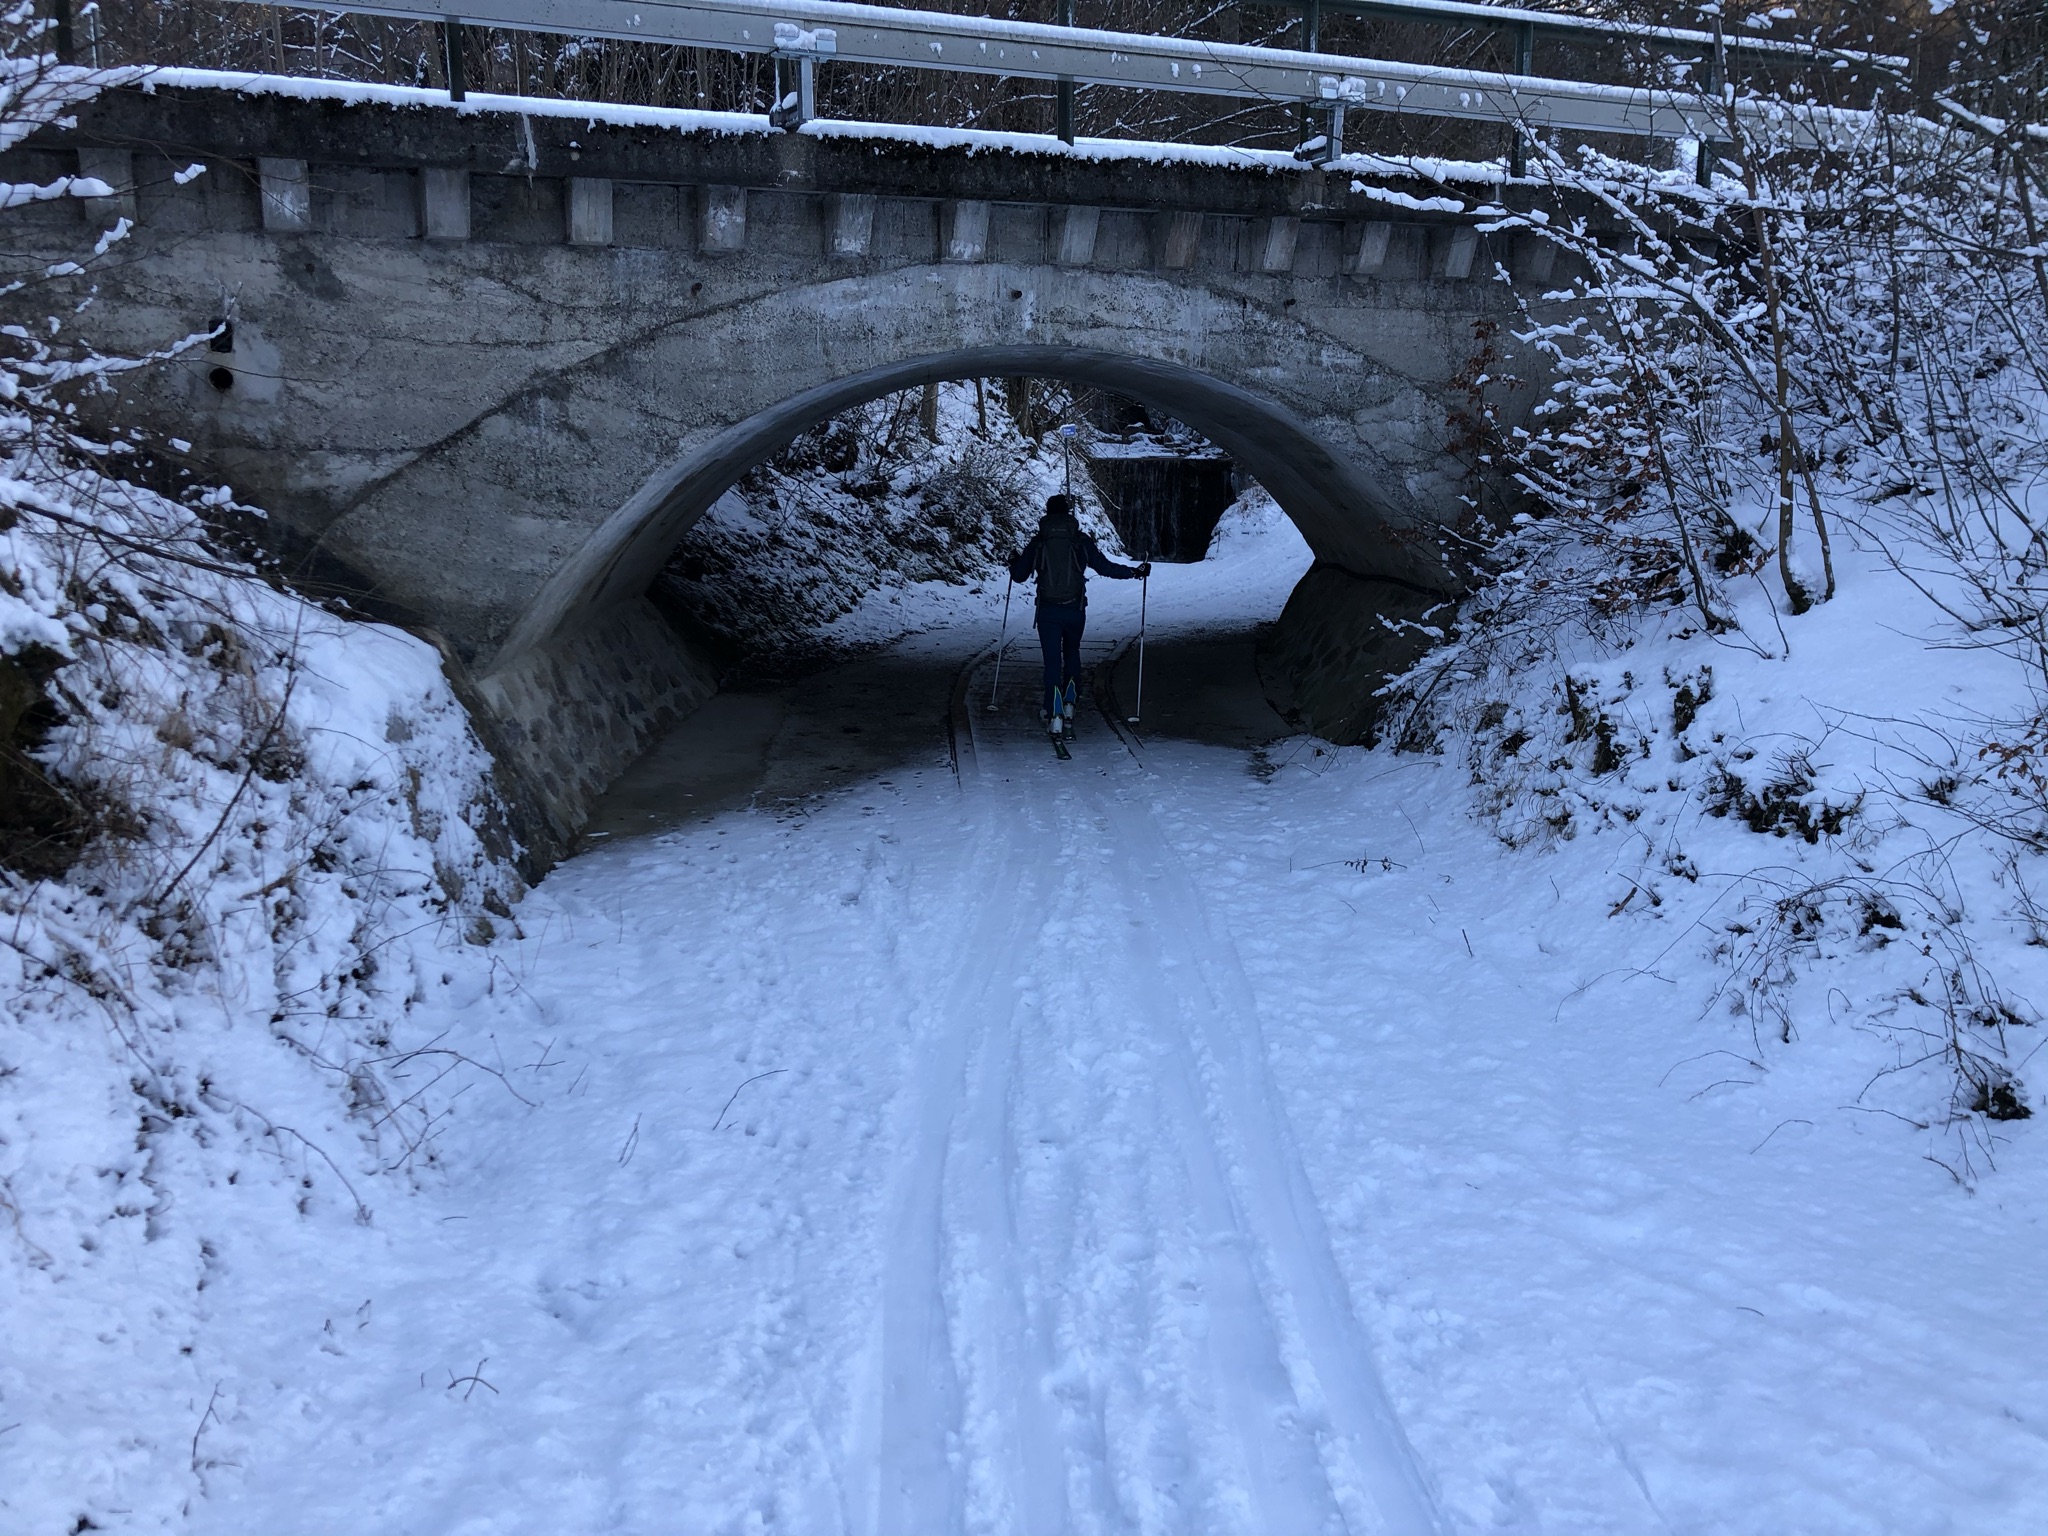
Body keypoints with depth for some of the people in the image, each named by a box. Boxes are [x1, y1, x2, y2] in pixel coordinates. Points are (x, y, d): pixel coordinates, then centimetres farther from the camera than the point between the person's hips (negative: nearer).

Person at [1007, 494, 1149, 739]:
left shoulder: (1037, 543, 1)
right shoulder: (1081, 541, -1)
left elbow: (1019, 576, 6)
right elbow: (1106, 567, 1)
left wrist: (1014, 562, 29)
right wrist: (1135, 572, 13)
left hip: (1048, 611, -1)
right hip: (1075, 610, 1)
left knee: (1053, 659, 3)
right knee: (1072, 652, 24)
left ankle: (1054, 713, -9)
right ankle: (1069, 702, 11)